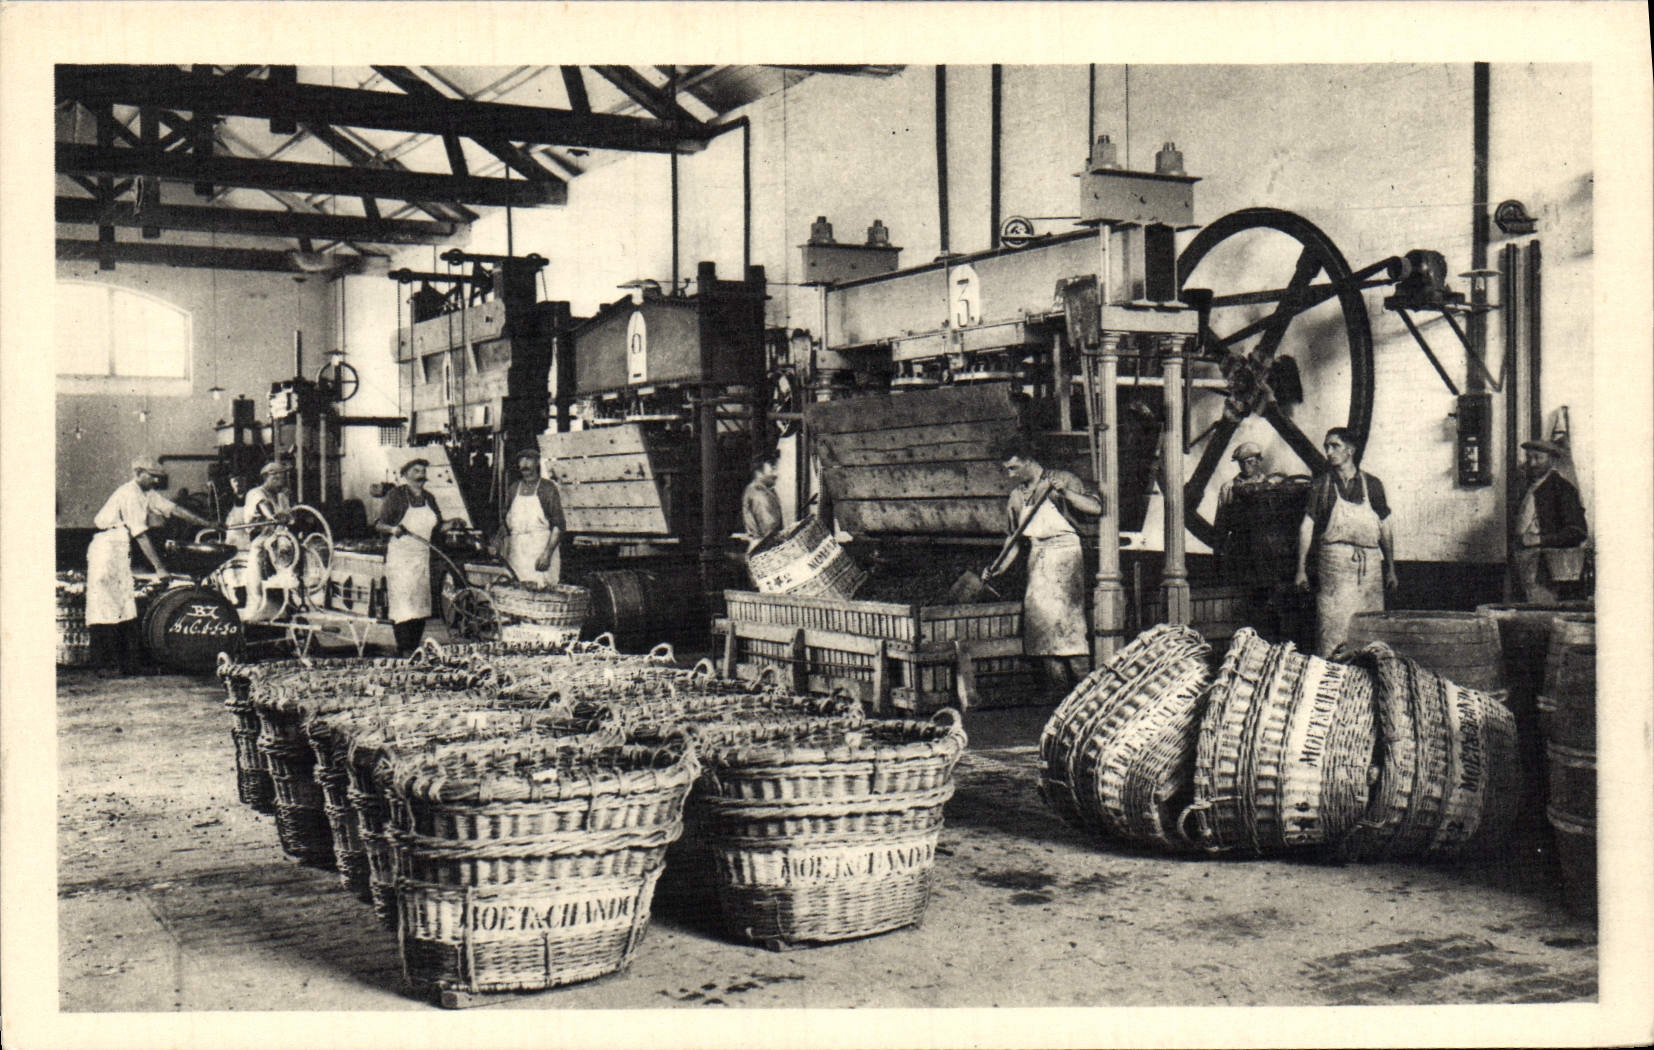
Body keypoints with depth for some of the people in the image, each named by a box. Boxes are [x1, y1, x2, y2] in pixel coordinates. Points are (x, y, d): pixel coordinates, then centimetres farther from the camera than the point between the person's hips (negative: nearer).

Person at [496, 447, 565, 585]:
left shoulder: (547, 488, 0)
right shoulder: (514, 488, 14)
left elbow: (558, 525, -5)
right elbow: (507, 522, 19)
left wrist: (547, 553, -15)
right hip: (516, 551, 4)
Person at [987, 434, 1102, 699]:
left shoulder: (1061, 479, 0)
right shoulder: (1017, 496, 16)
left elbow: (1096, 508, -7)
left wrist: (1065, 492, -18)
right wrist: (1000, 568, 9)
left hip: (1064, 551, -6)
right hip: (1037, 556, 6)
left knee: (1064, 612, -15)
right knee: (1038, 616, -2)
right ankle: (1058, 691, 3)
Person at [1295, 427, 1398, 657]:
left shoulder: (1372, 484, 10)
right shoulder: (1321, 486, 6)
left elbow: (1385, 529, 13)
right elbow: (1306, 527, 4)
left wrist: (1390, 569, 11)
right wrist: (1301, 569, -2)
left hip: (1370, 564, 2)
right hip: (1333, 563, -2)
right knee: (1332, 624, -9)